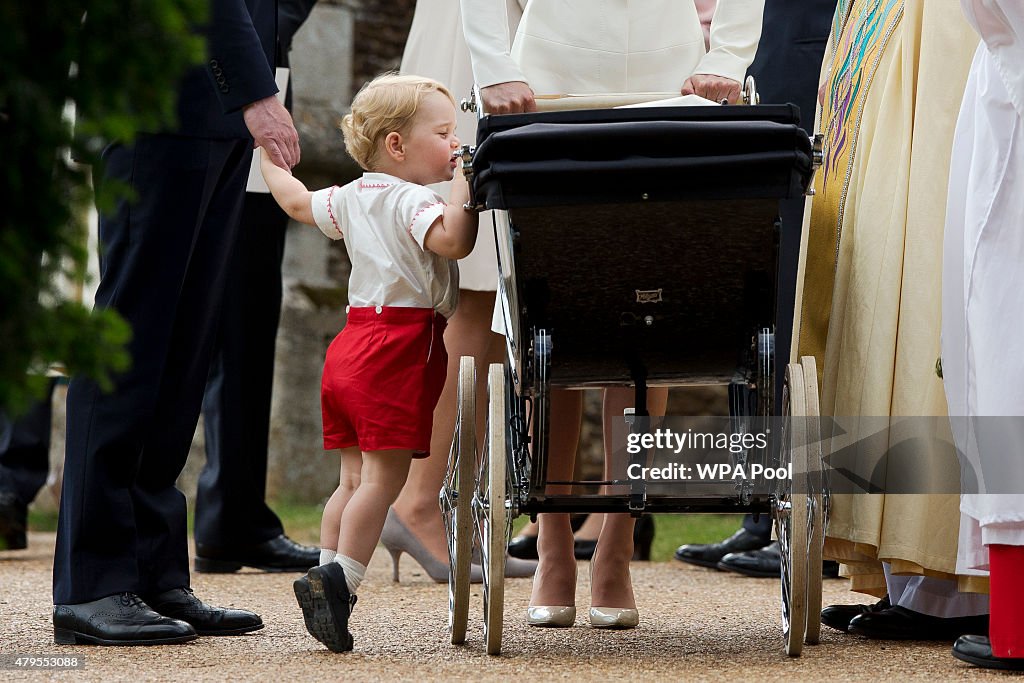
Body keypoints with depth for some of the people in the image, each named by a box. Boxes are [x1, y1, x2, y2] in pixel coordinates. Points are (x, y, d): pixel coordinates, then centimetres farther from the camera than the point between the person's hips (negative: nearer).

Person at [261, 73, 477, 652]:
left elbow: (297, 201, 31)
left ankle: (329, 578, 11)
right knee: (384, 477, -8)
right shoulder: (412, 200, -12)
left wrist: (269, 155, 46)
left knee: (356, 478, 12)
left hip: (352, 344, 9)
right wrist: (465, 186, -20)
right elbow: (453, 239, -30)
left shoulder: (353, 197, 15)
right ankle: (337, 579, -14)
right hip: (399, 348, -9)